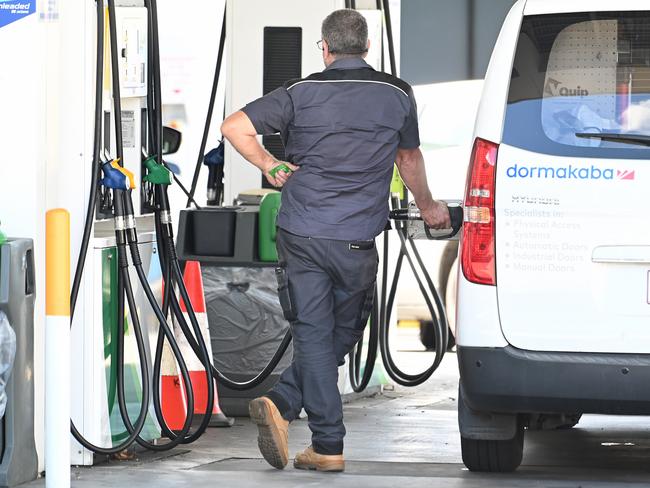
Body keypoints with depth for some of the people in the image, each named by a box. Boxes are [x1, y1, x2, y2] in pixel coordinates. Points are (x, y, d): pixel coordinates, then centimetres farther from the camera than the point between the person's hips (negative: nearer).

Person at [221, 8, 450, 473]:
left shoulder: (301, 93, 0)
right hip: (356, 242, -1)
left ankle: (329, 446, -6)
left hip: (301, 234, 1)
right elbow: (410, 159, 20)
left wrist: (269, 166, 6)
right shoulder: (396, 95, 4)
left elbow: (234, 127, -8)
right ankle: (282, 403, -2)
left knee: (314, 334, 4)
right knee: (341, 333, 14)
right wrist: (427, 206, 37)